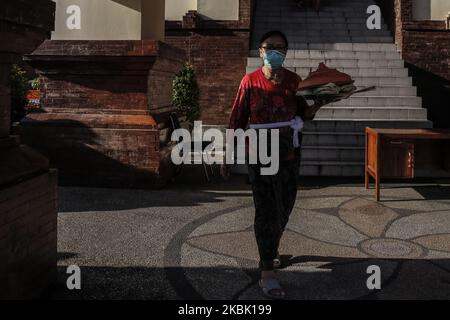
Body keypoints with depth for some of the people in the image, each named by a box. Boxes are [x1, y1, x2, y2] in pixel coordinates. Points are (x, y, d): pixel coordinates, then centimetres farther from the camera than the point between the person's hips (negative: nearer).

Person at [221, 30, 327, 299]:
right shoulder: (250, 82, -4)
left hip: (289, 156, 4)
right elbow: (237, 120, -1)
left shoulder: (295, 81, 3)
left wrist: (315, 107, -12)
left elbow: (303, 115, 11)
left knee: (283, 209, 15)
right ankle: (268, 272, -1)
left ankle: (270, 250, 41)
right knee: (266, 212, -5)